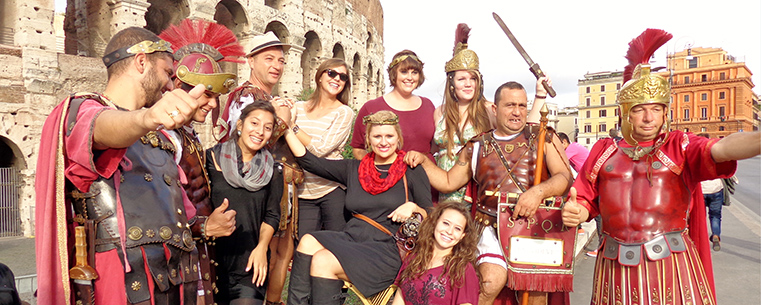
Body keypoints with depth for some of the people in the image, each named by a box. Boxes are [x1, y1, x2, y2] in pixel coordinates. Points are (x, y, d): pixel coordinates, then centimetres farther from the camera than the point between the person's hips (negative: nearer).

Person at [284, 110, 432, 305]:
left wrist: (413, 207, -15)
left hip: (388, 250, -4)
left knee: (322, 261, -25)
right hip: (351, 238, 5)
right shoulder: (354, 169, 15)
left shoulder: (413, 173, 5)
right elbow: (309, 162, 11)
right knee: (308, 243, -24)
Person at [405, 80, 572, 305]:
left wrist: (539, 191, -20)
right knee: (492, 280, -22)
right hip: (491, 226, 0)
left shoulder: (544, 139, 9)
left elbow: (565, 176, -1)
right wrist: (422, 161, 3)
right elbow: (449, 182, 16)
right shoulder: (477, 146, 13)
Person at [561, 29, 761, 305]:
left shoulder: (679, 146, 2)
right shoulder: (604, 151, 7)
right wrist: (574, 212, -16)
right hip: (615, 270, 2)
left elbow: (722, 149, -19)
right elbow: (586, 203, 8)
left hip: (670, 268, -2)